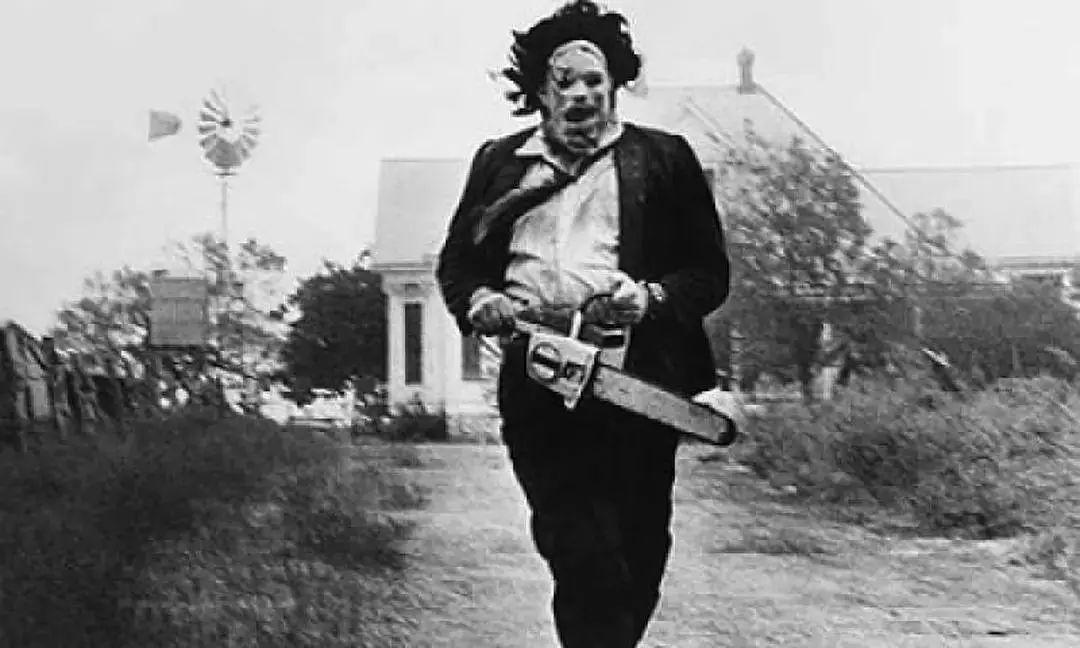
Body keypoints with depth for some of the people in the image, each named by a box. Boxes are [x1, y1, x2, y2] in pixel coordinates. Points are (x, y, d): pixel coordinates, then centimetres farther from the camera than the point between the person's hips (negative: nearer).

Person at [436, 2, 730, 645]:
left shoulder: (664, 159, 11)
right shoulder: (499, 163, 18)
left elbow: (711, 271, 7)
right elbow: (456, 261, 20)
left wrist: (652, 297, -12)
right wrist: (478, 301, -2)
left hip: (636, 375, 0)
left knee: (638, 553, 4)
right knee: (582, 552, -13)